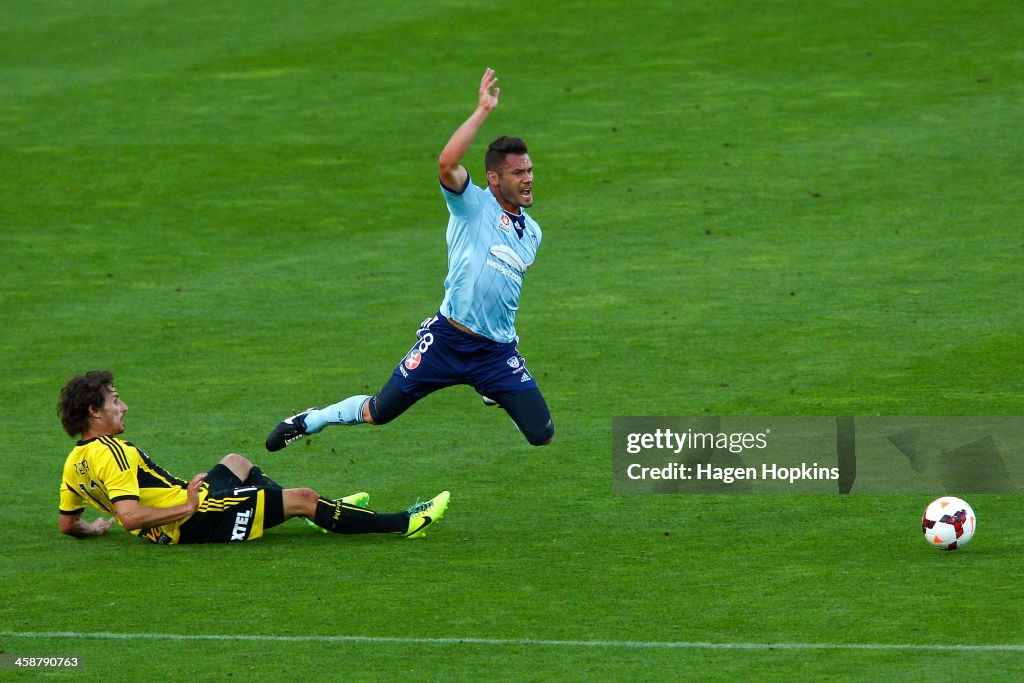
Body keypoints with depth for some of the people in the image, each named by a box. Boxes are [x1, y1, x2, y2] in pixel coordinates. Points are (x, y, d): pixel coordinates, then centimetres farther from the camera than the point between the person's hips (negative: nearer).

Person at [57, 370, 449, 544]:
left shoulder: (74, 463, 4)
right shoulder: (112, 454, -23)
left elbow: (67, 523, 11)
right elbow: (129, 516, -33)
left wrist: (95, 528, 31)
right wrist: (185, 508, -26)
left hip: (175, 524, 11)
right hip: (196, 522, -11)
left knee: (236, 463, 34)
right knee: (303, 497, -6)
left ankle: (320, 513, 39)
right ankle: (403, 525, 3)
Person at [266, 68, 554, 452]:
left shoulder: (531, 233, 13)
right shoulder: (473, 205, -5)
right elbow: (447, 163, -26)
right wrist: (483, 111, -25)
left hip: (497, 352, 5)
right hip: (446, 340, -5)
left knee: (543, 437, -4)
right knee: (378, 413, 1)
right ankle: (308, 422, 30)